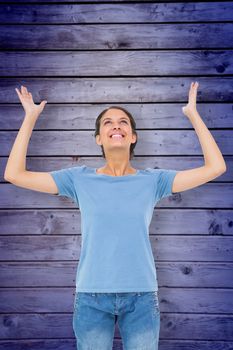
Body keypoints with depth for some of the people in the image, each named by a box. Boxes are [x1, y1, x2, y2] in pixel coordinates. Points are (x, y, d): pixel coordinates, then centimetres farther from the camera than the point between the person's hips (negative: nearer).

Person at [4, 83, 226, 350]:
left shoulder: (152, 180, 1)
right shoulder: (80, 178, 1)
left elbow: (215, 167, -3)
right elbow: (14, 174, -2)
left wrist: (193, 115, 0)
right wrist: (30, 117, -1)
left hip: (141, 297, 1)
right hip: (91, 297, 0)